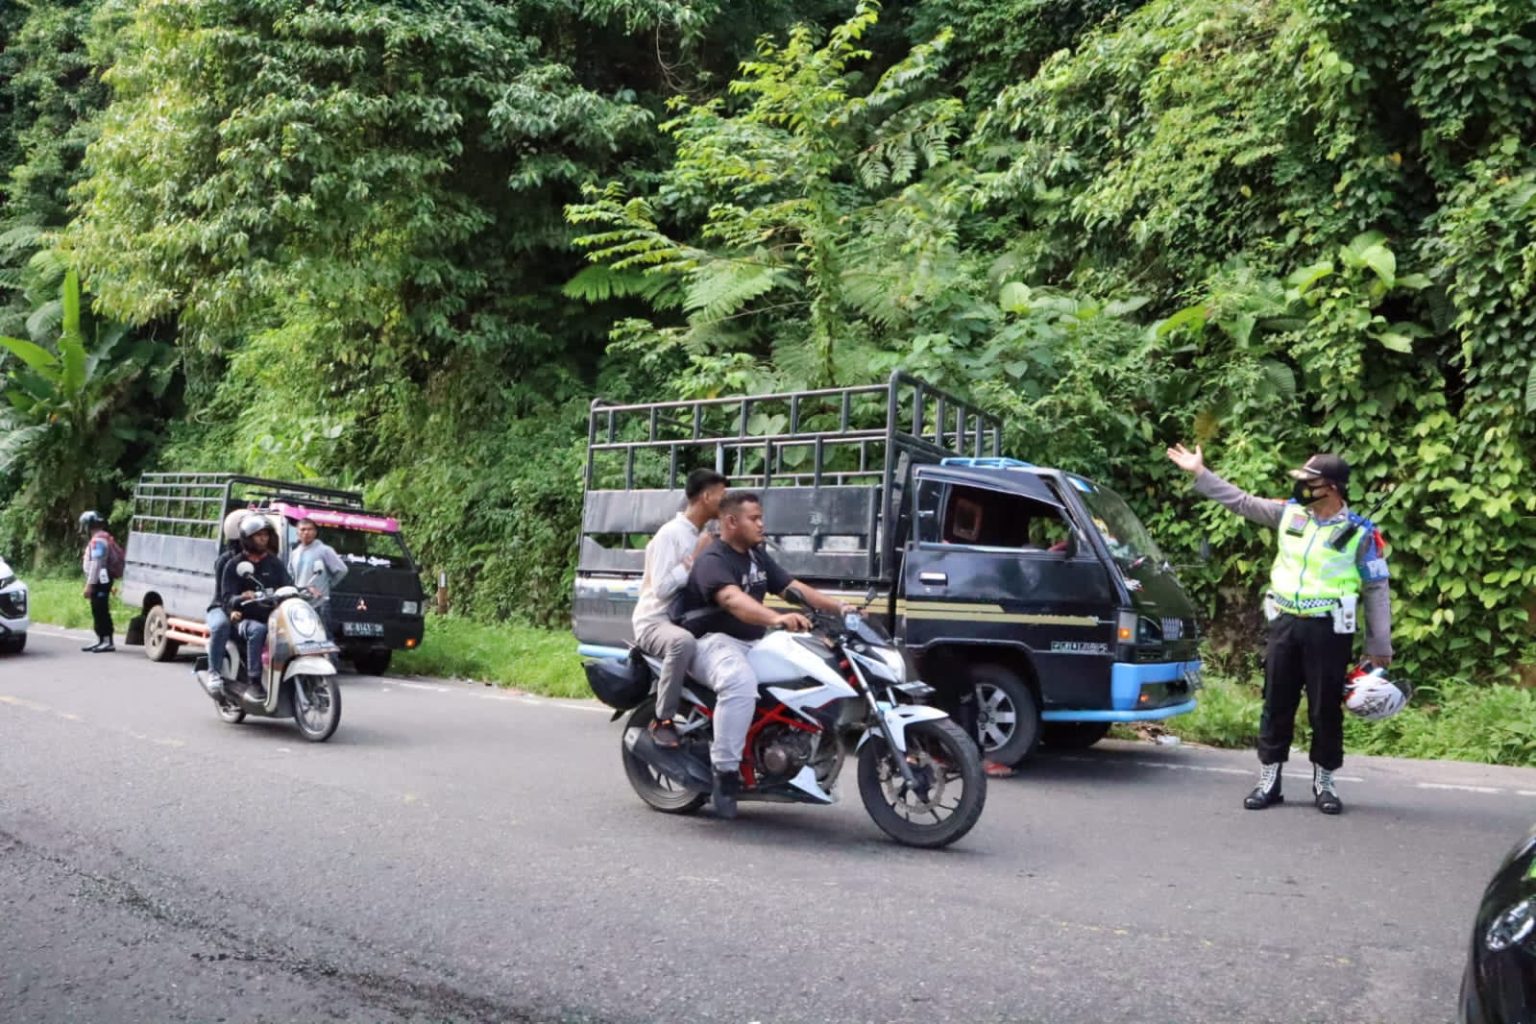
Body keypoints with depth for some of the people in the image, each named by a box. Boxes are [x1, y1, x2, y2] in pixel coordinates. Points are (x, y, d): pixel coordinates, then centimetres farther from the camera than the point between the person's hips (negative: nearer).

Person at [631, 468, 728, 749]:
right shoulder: (671, 533, -14)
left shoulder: (703, 535, 13)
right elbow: (661, 588, -22)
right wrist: (695, 558, -19)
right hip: (655, 621, -9)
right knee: (683, 642, -39)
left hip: (686, 619, 9)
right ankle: (662, 720, -27)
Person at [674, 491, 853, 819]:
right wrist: (776, 618, -51)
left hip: (752, 643, 9)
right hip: (712, 642, -9)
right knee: (741, 683, -39)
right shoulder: (712, 560, -15)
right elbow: (733, 599, -34)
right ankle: (724, 770, -31)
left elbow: (794, 587, 9)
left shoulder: (757, 556, 14)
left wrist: (838, 607, -5)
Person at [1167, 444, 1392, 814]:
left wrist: (1379, 647, -3)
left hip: (1329, 630, -4)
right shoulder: (1290, 513, 5)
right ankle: (1268, 782, 17)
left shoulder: (1360, 534, -7)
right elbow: (1242, 501, 12)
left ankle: (1324, 783, 19)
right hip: (1284, 624, 4)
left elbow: (1377, 590, -2)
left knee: (1326, 710, 4)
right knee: (1277, 706, 8)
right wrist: (1199, 472, 8)